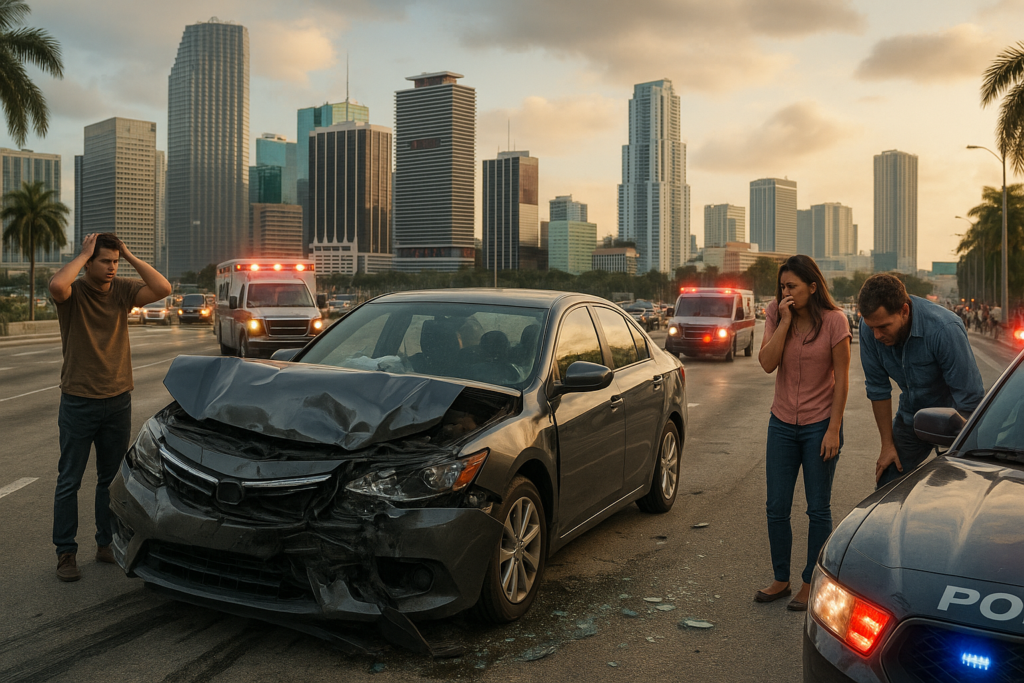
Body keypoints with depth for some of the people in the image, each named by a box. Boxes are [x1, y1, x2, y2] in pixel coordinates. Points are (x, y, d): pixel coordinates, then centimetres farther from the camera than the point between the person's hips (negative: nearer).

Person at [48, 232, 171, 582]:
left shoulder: (123, 290, 1)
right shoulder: (73, 293, -9)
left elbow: (162, 288, -14)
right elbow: (57, 285, -34)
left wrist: (129, 255, -12)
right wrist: (83, 254, -21)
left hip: (118, 400, 4)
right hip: (78, 402, -4)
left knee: (112, 479, 13)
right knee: (69, 481, 5)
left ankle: (106, 544, 27)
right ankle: (66, 553, 15)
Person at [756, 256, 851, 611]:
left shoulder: (834, 320, -11)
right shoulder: (776, 316, -2)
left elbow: (841, 379, -9)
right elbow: (767, 363, -14)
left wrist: (834, 429, -12)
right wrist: (785, 321, -18)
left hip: (819, 425, -3)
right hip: (782, 423, 4)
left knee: (818, 509, 6)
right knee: (776, 507, 7)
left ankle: (810, 582, 20)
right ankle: (781, 579, 23)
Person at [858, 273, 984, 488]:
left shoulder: (945, 329, -32)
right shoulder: (869, 327, -19)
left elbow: (970, 398, -24)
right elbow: (878, 388, -6)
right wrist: (887, 444, -1)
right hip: (910, 418, 4)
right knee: (886, 489, -1)